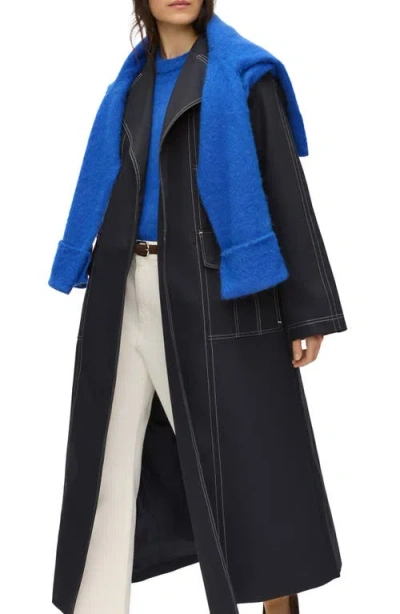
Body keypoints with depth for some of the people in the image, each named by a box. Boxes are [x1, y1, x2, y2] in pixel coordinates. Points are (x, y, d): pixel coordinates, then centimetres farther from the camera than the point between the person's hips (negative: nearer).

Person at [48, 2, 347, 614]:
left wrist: (308, 309, -9)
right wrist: (98, 281, 15)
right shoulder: (132, 85, 15)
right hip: (127, 292, 5)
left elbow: (286, 189, -4)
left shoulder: (243, 75, 0)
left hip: (208, 292, -5)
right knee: (110, 459, 5)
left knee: (241, 451, 2)